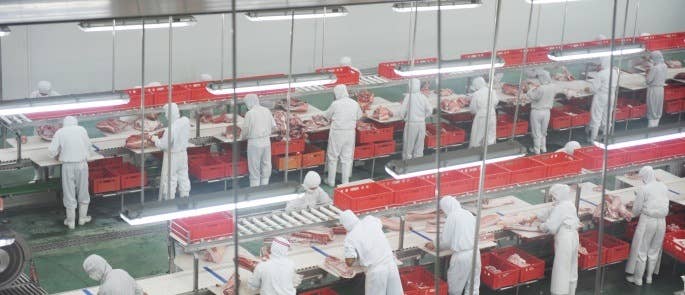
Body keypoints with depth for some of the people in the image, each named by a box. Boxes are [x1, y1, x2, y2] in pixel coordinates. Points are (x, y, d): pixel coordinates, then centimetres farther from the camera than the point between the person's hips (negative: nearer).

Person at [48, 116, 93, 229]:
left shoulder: (60, 132, 0)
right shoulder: (82, 130, 5)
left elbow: (51, 151, -4)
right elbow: (89, 147, 12)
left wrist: (57, 155, 17)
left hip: (68, 165, -1)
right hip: (82, 164, 1)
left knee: (69, 192, 8)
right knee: (83, 191, 17)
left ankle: (71, 221, 16)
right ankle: (82, 217, 27)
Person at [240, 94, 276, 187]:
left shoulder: (249, 113, -13)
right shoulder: (267, 111, 3)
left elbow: (246, 129, -8)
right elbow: (273, 126, 7)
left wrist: (242, 137, 12)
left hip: (254, 143, -5)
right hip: (266, 142, 5)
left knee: (254, 169, 4)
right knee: (266, 166, 14)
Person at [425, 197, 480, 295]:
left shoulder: (452, 216, -9)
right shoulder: (469, 214, 9)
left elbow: (446, 240, -5)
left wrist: (434, 245, 14)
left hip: (461, 255, -6)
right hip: (474, 253, 6)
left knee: (455, 287, 12)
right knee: (473, 286, 13)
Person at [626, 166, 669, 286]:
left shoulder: (643, 189, -12)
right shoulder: (663, 187, 3)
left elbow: (636, 209, -6)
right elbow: (664, 205, 10)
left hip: (647, 220, -5)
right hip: (661, 221, 5)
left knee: (641, 250, 7)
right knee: (654, 251, 18)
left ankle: (638, 279, 14)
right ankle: (649, 277, 29)